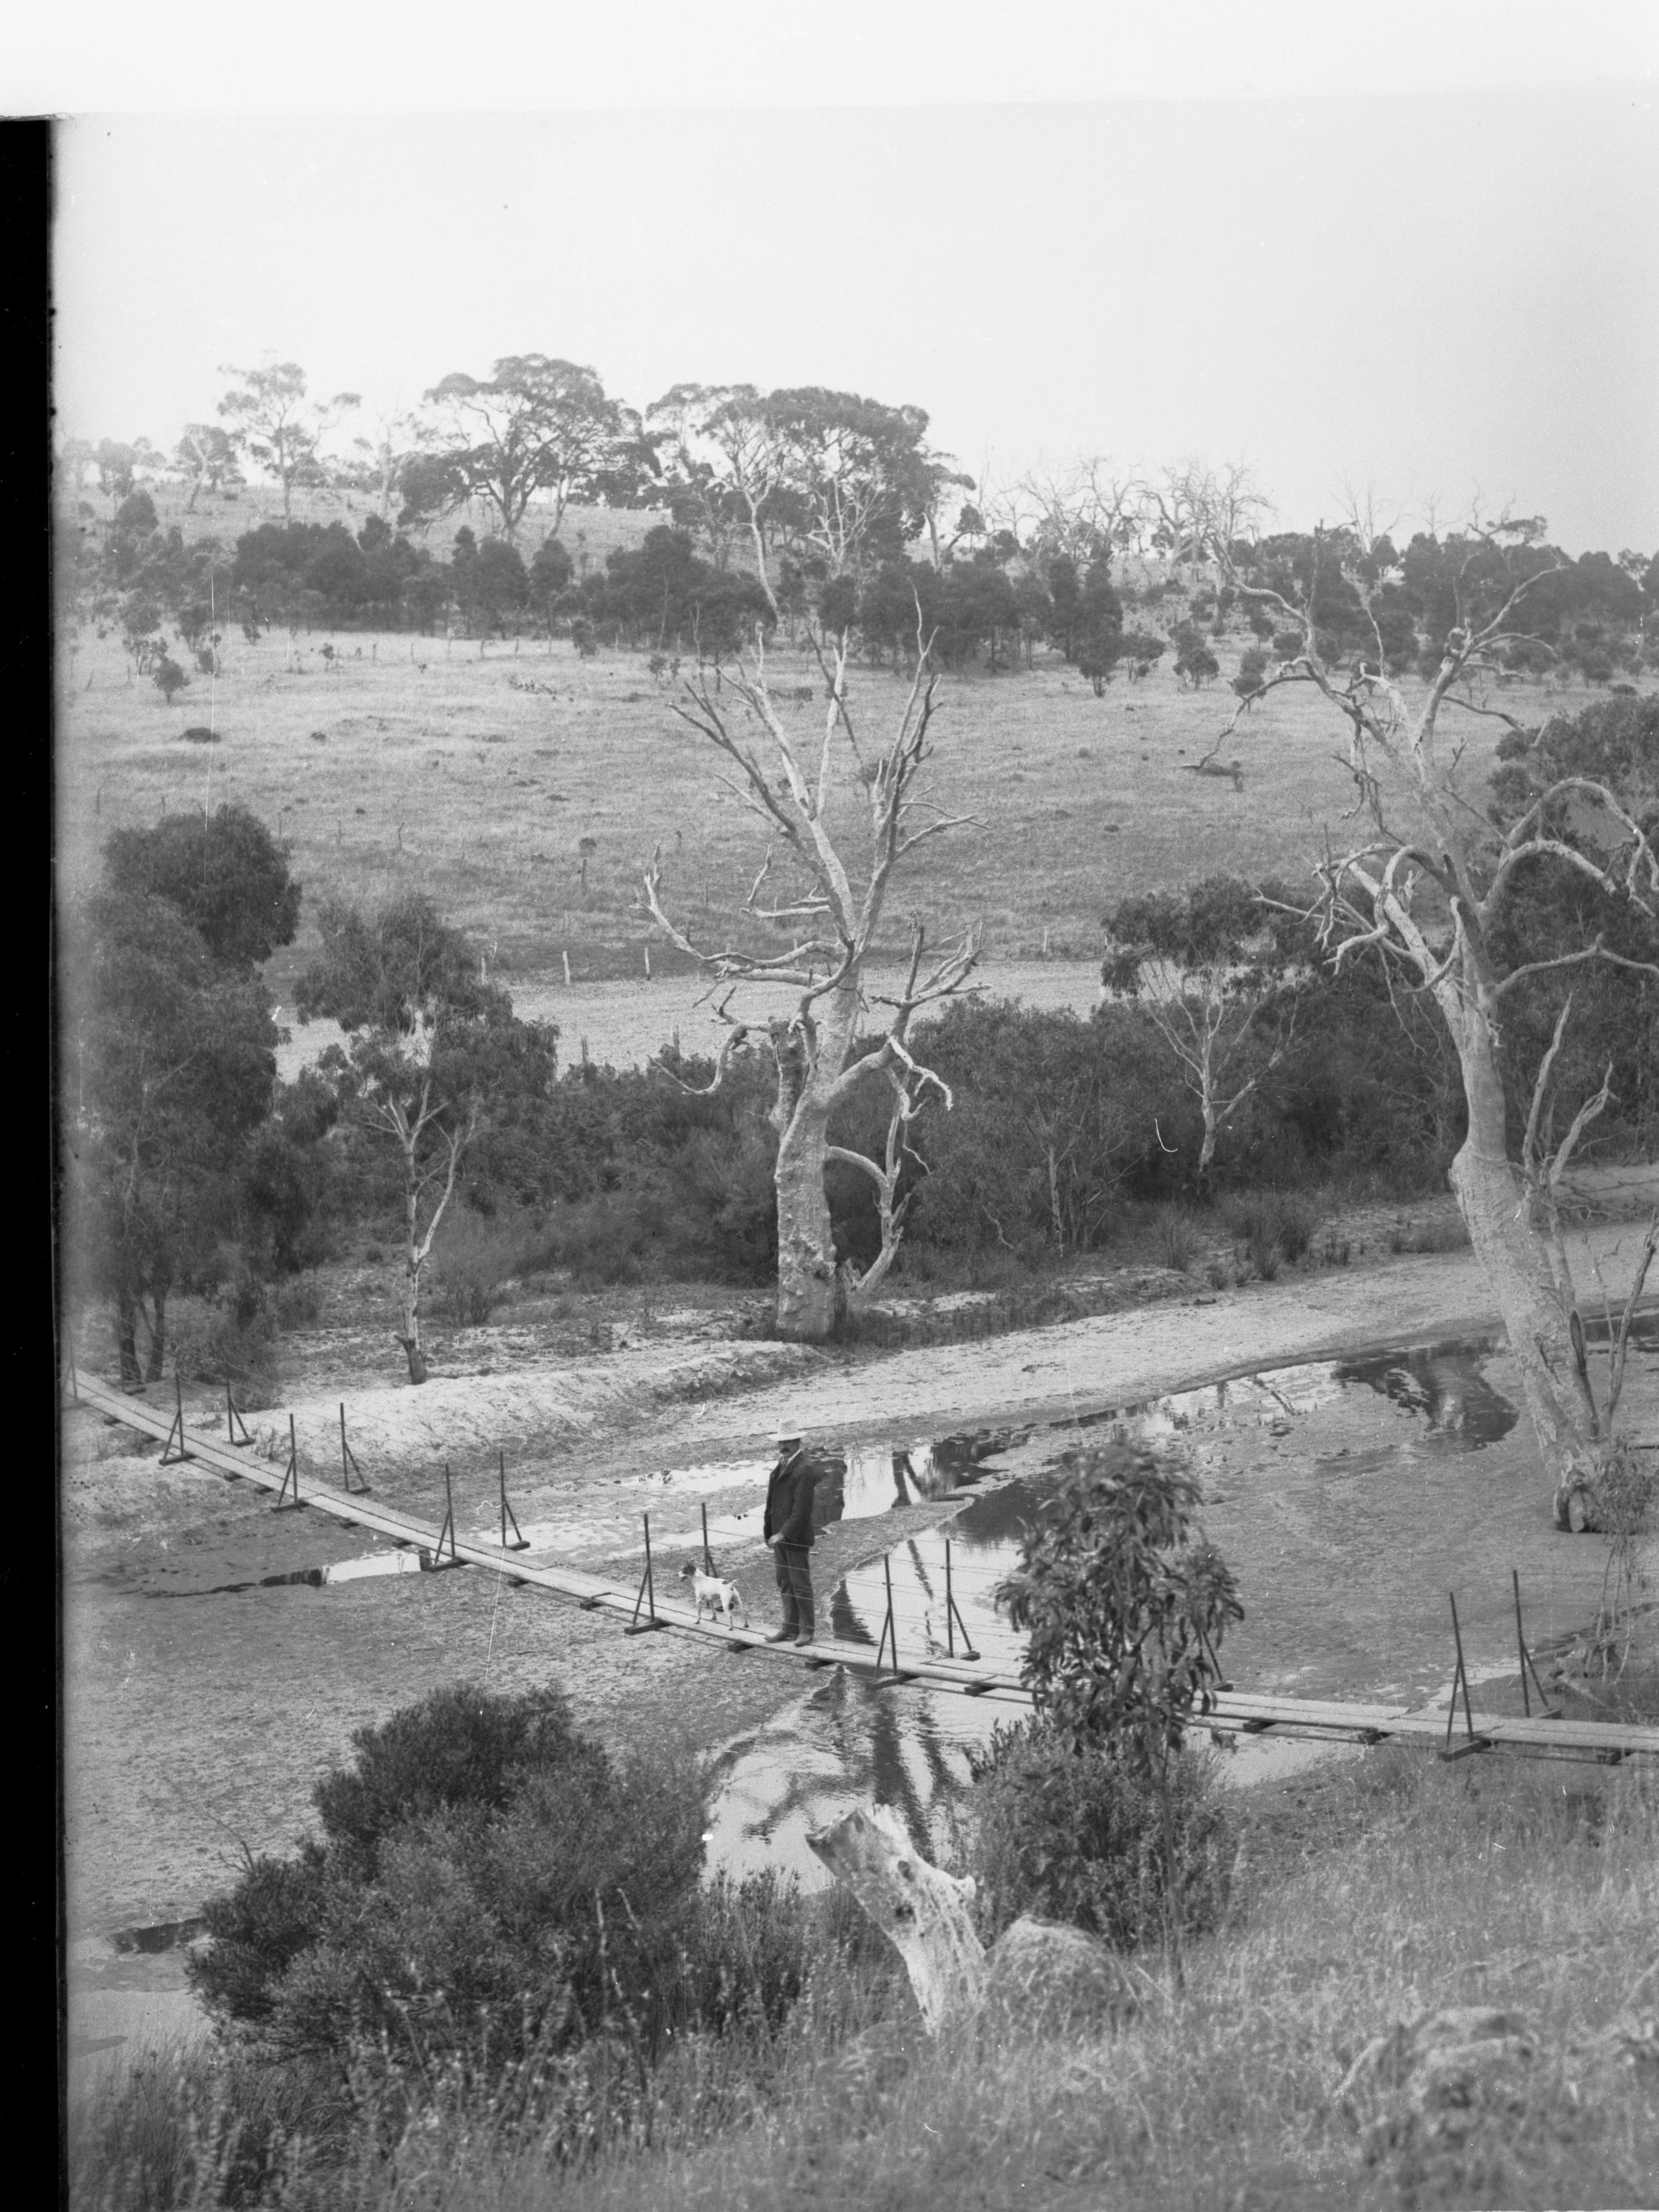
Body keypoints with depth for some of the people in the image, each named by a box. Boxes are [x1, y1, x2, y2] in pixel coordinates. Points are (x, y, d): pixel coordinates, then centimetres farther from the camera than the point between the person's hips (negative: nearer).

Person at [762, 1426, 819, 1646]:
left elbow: (802, 1508, -20)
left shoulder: (805, 1469, -15)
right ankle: (790, 1628, 21)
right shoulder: (781, 1466, 14)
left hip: (796, 1537, -9)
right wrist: (769, 1530, 12)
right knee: (784, 1583, 13)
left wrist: (784, 1533, -23)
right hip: (779, 1535, 9)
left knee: (800, 1584, 0)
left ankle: (806, 1630, 8)